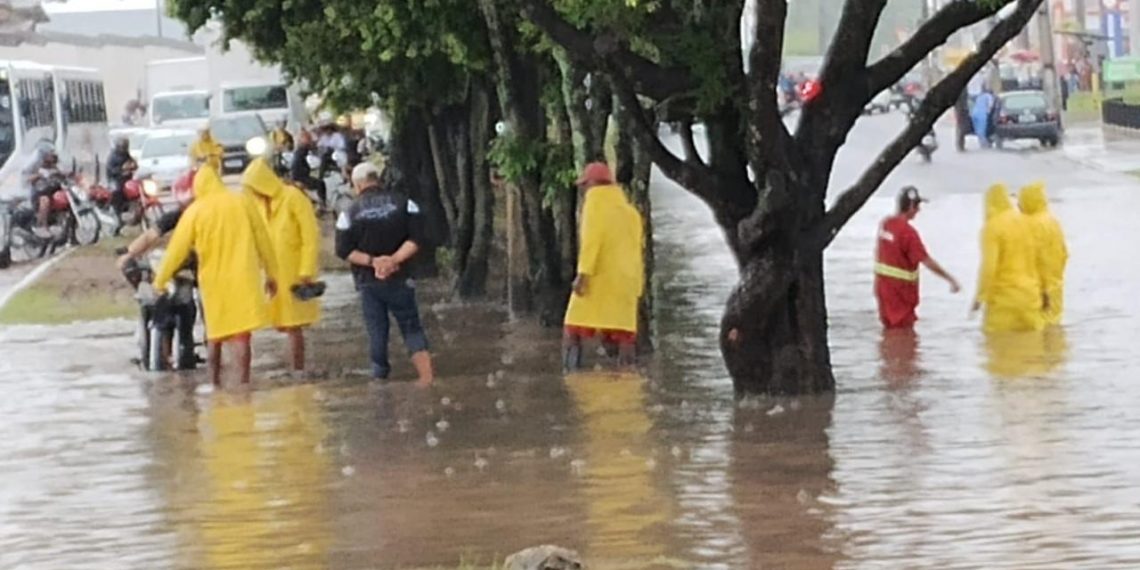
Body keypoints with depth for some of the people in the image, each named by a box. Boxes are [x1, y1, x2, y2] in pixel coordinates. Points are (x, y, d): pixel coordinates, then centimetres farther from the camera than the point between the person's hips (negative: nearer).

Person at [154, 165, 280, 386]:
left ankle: (215, 384, 18)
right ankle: (244, 383, -11)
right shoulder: (242, 203, 3)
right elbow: (263, 241, 7)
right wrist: (271, 274, 15)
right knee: (242, 335, -4)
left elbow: (177, 249, 1)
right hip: (243, 277, 0)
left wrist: (160, 280, 10)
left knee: (215, 337, 15)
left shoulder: (195, 211, 0)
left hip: (214, 279, 0)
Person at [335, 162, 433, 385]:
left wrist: (371, 261, -12)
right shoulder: (403, 203, -2)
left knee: (377, 332, 9)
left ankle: (380, 376, 13)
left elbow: (344, 250, -8)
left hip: (368, 281, 0)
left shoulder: (351, 212, -3)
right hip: (399, 279, 0)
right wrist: (395, 259, -15)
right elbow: (416, 239, -10)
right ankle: (427, 376, -7)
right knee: (411, 327, 6)